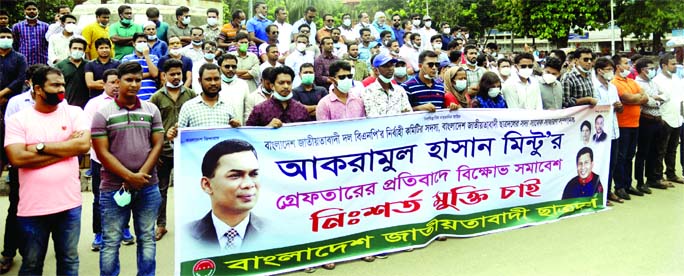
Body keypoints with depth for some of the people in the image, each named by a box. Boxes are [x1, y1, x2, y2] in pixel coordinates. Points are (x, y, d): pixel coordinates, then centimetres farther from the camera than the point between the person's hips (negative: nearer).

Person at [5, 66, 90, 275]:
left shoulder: (74, 113, 1)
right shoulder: (17, 119, -2)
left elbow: (83, 145, -14)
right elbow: (17, 158, -15)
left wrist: (41, 146, -14)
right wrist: (66, 148, -14)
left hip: (69, 204, 1)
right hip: (32, 208, -1)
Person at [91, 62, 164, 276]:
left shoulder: (151, 110, 6)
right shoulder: (103, 114, -2)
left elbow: (157, 145, 2)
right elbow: (102, 153, -7)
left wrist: (141, 174, -10)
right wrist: (130, 177, -13)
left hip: (148, 187, 2)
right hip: (114, 188, -2)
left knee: (147, 238, 11)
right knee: (111, 241, 6)